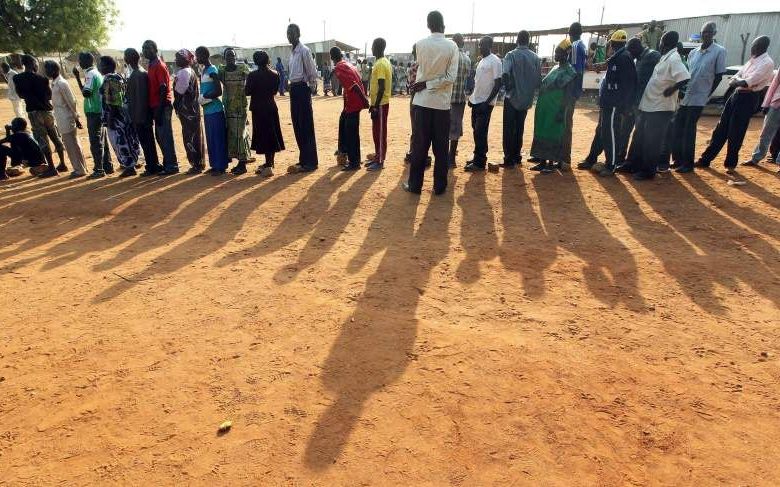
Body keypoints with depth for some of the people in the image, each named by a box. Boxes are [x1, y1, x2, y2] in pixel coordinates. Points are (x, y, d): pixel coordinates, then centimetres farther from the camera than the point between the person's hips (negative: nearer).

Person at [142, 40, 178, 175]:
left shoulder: (159, 66, -12)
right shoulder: (152, 65, 16)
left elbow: (163, 89, -17)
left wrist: (159, 110, -21)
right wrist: (154, 109, 18)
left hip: (162, 106, -9)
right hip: (156, 106, 9)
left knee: (165, 136, -6)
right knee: (160, 136, 12)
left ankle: (171, 165, -1)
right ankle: (168, 163, 20)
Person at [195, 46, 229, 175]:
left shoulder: (212, 71, -13)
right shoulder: (203, 70, 15)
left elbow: (219, 91, -20)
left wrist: (204, 97, -13)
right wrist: (201, 98, 4)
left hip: (215, 110, -9)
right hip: (207, 110, 9)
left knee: (218, 139, -4)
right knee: (210, 139, 12)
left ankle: (220, 166, 1)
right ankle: (214, 165, 20)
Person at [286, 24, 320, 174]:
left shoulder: (304, 50, -11)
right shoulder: (292, 51, 16)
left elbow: (312, 72, -12)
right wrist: (292, 86, 11)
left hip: (302, 89, -9)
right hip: (294, 89, 9)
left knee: (306, 127, -6)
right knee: (297, 126, 11)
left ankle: (310, 162, -2)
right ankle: (303, 160, 20)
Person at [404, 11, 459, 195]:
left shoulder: (420, 45, -2)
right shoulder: (452, 46, -4)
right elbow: (451, 77, -10)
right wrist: (427, 85, -7)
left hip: (422, 101, 1)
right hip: (442, 103, 0)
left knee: (419, 145, 6)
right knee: (441, 147, 6)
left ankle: (415, 185, 11)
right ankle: (439, 186, 12)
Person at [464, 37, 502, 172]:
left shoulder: (494, 61, -12)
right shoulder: (482, 61, 15)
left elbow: (498, 83, -16)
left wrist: (488, 101, -21)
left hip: (485, 102, -9)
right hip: (476, 101, 9)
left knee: (480, 132, -8)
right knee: (476, 131, 12)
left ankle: (480, 162, -4)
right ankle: (477, 158, 20)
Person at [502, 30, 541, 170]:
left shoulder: (511, 55, -8)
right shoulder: (535, 58, 3)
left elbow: (505, 74, -22)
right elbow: (539, 79, 2)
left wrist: (509, 88, -8)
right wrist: (530, 90, 16)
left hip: (512, 98, -4)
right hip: (526, 99, 4)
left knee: (509, 130, 2)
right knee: (519, 129, 15)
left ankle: (509, 160, 0)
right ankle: (517, 157, 21)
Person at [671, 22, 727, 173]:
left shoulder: (719, 51, -5)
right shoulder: (693, 52, 11)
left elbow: (719, 76, -4)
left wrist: (707, 95, -4)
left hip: (698, 98, -5)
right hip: (684, 96, 5)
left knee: (689, 131, -5)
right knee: (676, 129, 6)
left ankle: (688, 163, 5)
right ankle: (677, 160, 18)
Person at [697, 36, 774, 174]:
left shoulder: (767, 63, -13)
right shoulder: (752, 59, 14)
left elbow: (747, 82, -22)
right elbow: (733, 81, 9)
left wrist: (737, 81, -5)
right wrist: (739, 81, -11)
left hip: (748, 99, -8)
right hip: (737, 95, 8)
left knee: (735, 133, -2)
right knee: (721, 128, 8)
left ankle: (731, 164, 13)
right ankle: (706, 159, 14)